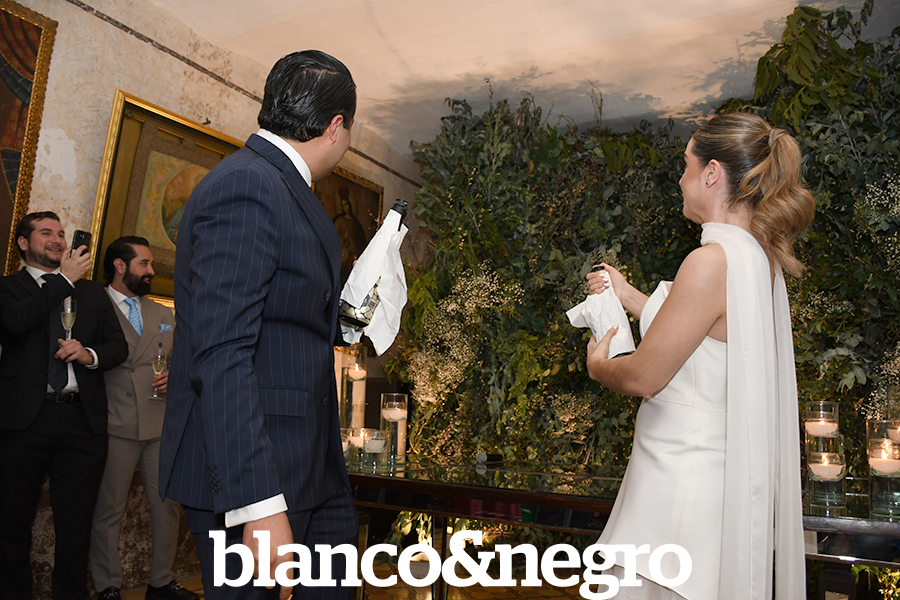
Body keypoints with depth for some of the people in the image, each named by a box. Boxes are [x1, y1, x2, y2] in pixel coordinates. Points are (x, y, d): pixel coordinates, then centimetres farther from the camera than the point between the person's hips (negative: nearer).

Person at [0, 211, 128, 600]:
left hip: (82, 419, 2)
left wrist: (90, 354, -8)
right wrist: (64, 279, -9)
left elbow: (119, 345, 13)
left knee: (76, 524, 8)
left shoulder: (92, 292, 17)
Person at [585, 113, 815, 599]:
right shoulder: (758, 255, 5)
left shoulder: (712, 261, -24)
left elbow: (642, 378, -21)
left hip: (684, 479, -9)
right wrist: (629, 297, 22)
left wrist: (597, 365, 1)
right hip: (726, 467, 9)